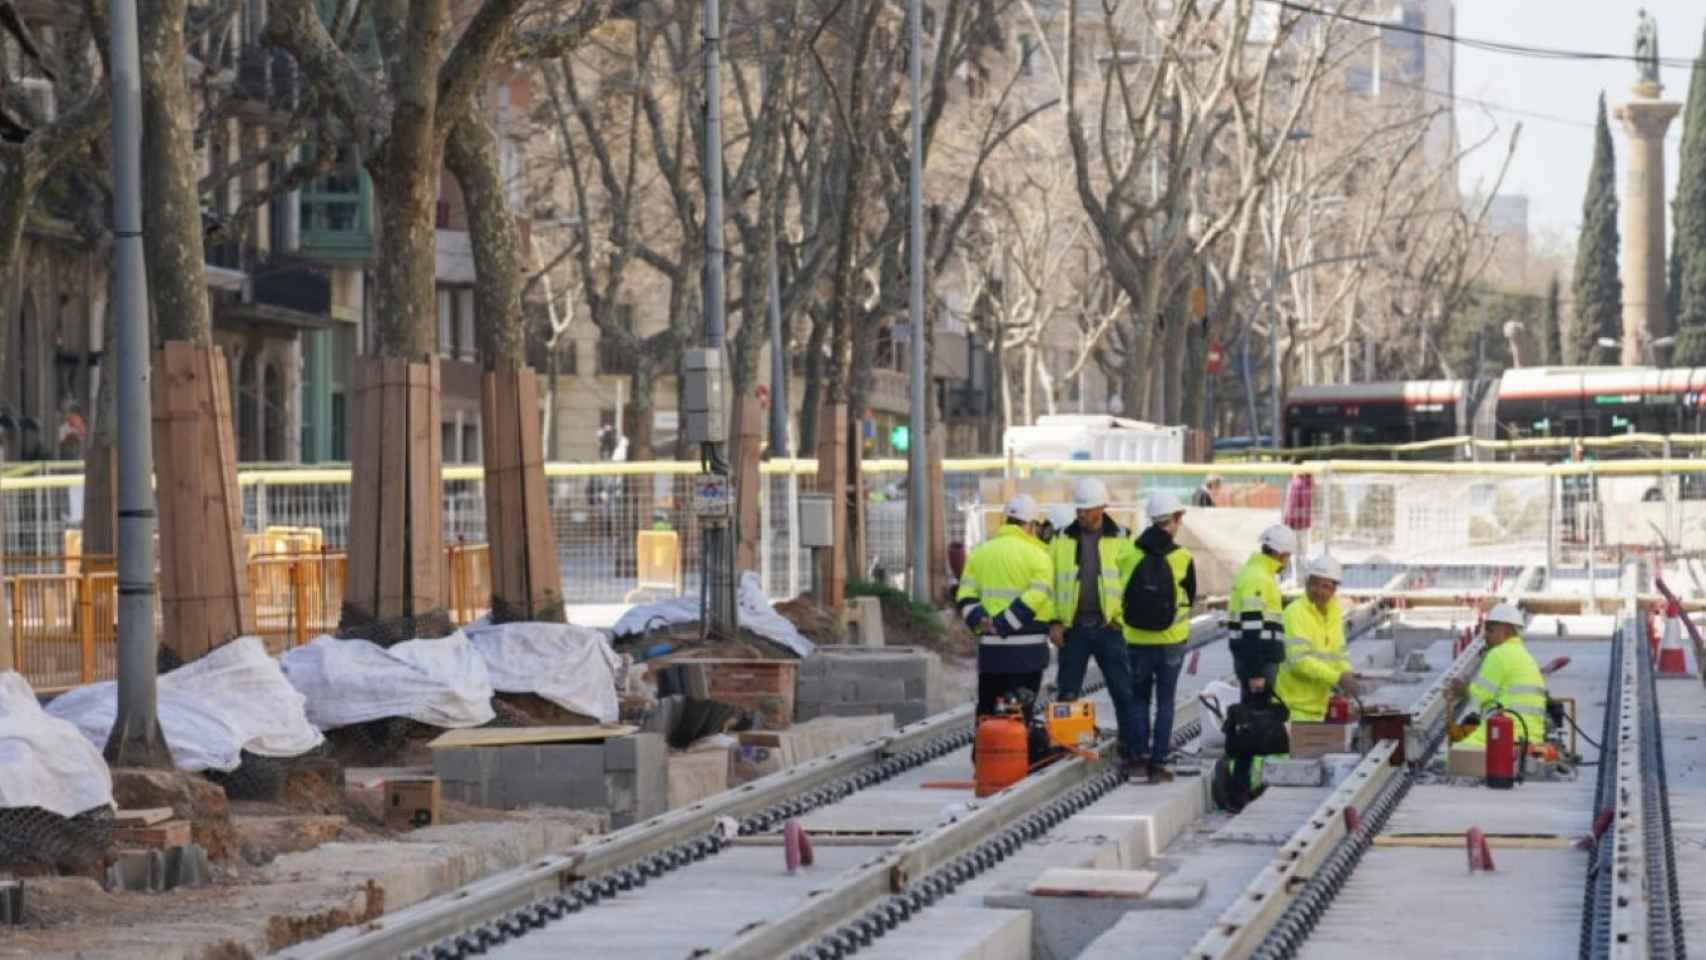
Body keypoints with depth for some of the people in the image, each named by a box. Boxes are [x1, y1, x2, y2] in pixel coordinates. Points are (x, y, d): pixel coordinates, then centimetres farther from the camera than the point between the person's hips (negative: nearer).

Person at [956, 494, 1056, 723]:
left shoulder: (980, 552, 11)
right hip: (1027, 651, -4)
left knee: (986, 713, 12)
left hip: (990, 646, 4)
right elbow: (1033, 600, -16)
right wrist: (1003, 624, -15)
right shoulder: (1037, 556, -5)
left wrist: (979, 621, -4)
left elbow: (965, 598, 6)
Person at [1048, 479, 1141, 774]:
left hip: (1108, 627, -1)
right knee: (1067, 694, 6)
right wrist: (1054, 622, -5)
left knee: (1124, 693, -1)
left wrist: (1122, 615, -12)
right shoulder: (1063, 540, 5)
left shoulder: (1120, 541, 2)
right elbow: (1049, 583, 3)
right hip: (1073, 628, 1)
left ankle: (1134, 752, 3)